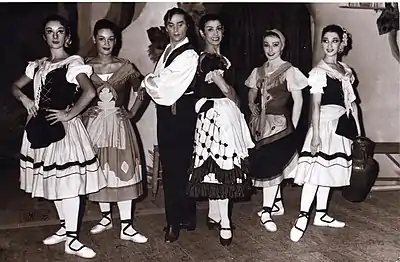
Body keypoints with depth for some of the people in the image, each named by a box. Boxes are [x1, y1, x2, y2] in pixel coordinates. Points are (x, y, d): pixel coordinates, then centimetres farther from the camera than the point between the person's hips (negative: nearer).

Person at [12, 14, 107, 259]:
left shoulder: (74, 62, -8)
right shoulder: (38, 65, 12)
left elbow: (90, 92, -22)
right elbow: (15, 86, 20)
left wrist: (69, 114, -17)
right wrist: (24, 98, -1)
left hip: (64, 127, -7)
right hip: (43, 127, 7)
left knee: (68, 180, -7)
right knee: (53, 179, 14)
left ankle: (72, 239, 0)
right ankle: (65, 228, 29)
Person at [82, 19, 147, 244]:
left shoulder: (125, 67, 0)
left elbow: (142, 89, 11)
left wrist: (133, 111, 4)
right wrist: (82, 110, 0)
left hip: (118, 124, -1)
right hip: (94, 124, 1)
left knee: (123, 171, -4)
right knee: (99, 171, 8)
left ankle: (126, 227, 2)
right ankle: (106, 217, 26)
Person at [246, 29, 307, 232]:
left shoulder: (289, 71, -6)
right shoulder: (258, 72, 9)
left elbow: (298, 101, -5)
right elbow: (251, 98, 17)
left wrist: (292, 127, -6)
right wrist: (255, 113, 3)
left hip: (280, 124, -5)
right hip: (261, 125, 5)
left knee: (271, 166, -6)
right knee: (271, 165, 11)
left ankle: (267, 211, 1)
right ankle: (277, 203, 25)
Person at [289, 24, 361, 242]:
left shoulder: (345, 71, 13)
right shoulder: (319, 71, -6)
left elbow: (351, 102, 15)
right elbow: (315, 105, -11)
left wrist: (356, 129, 11)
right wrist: (315, 134, -17)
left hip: (342, 125, 7)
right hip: (324, 123, -7)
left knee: (328, 169, 11)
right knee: (316, 168, -11)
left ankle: (320, 215, 19)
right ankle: (302, 216, -7)